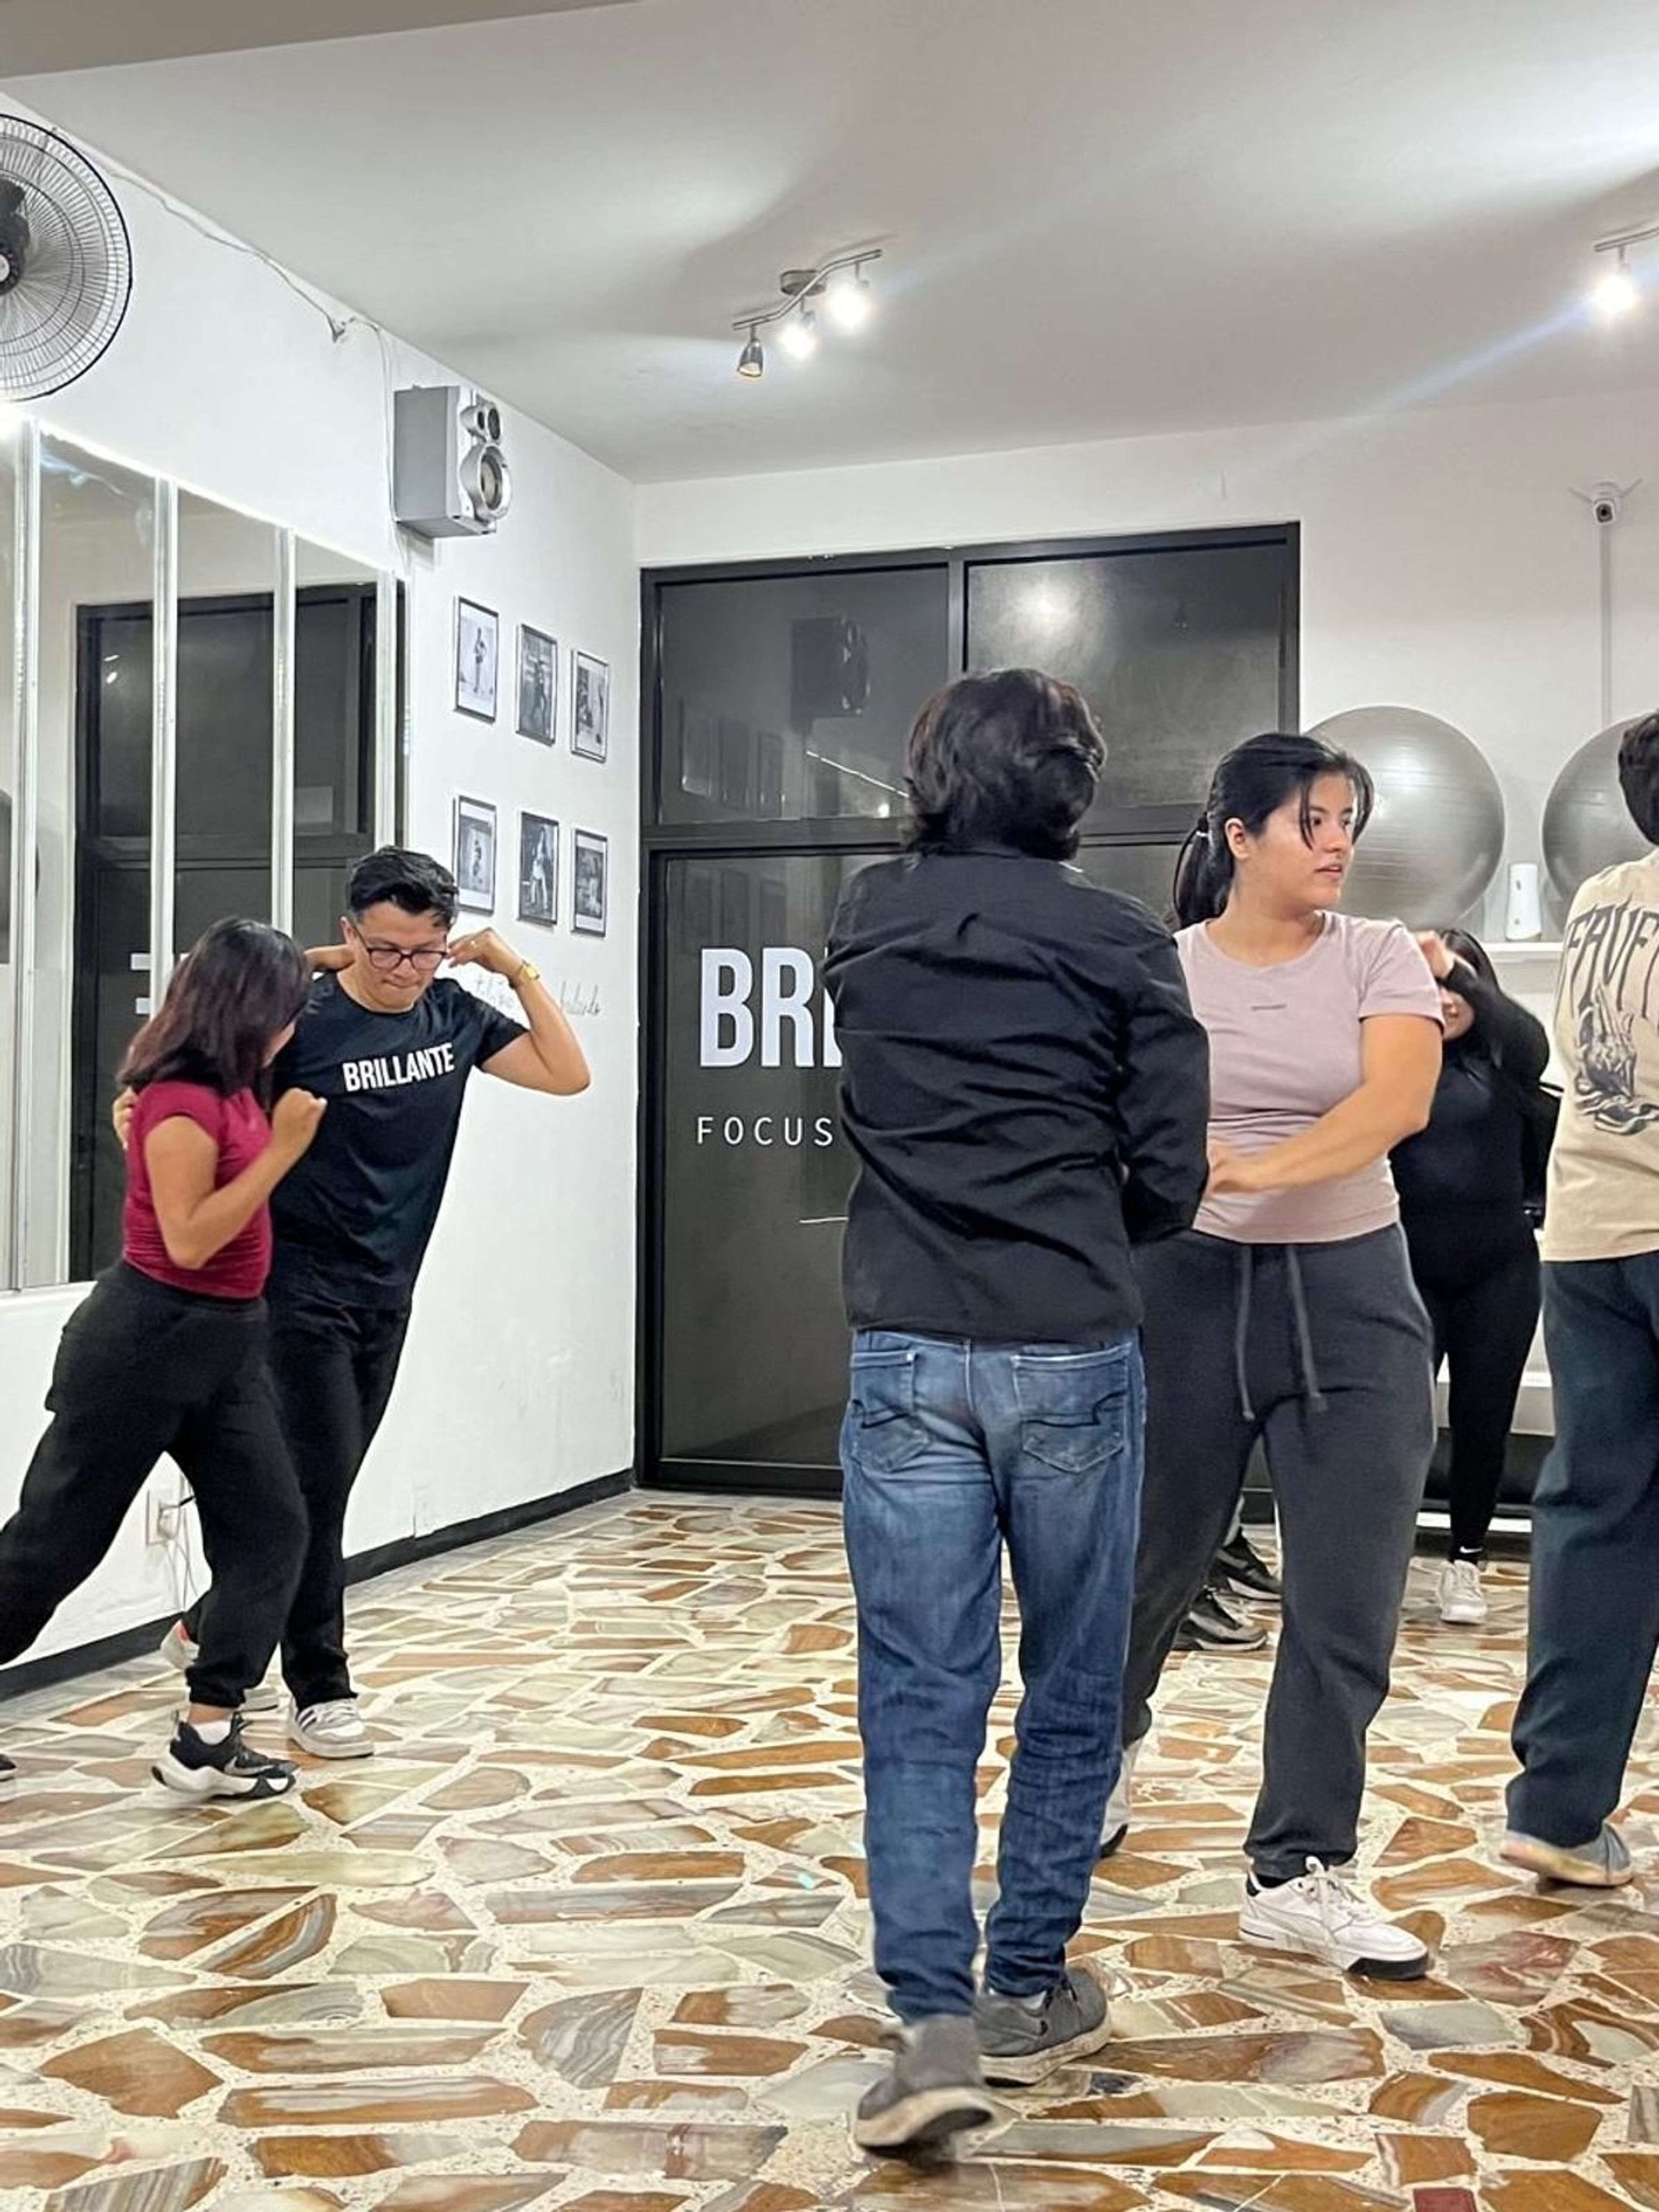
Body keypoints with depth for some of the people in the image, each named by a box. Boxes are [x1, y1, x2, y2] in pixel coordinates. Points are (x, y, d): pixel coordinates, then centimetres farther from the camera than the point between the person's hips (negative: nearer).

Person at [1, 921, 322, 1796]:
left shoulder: (229, 1089, 7)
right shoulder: (183, 1102, -20)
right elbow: (189, 1239, -24)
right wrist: (284, 1149, -24)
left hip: (222, 1340, 9)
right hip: (148, 1338, -9)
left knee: (270, 1529, 2)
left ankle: (207, 1739, 6)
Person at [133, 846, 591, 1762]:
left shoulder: (453, 1014, 2)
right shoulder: (301, 1019, -16)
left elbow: (567, 1074, 2)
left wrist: (519, 970, -3)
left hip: (386, 1291, 6)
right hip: (301, 1283, -6)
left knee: (323, 1481, 13)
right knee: (321, 1476, -5)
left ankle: (212, 1629, 33)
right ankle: (319, 1691, 9)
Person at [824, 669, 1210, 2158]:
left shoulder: (863, 927, 5)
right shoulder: (1122, 945, -4)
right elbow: (1170, 1183, -2)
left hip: (906, 1357, 2)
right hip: (1071, 1357, -1)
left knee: (921, 1699, 4)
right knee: (1072, 1688, 13)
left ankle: (934, 2024, -3)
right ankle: (1029, 1996, 24)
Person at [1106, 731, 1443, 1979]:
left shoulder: (1378, 959, 1)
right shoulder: (1161, 971, 1)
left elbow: (1398, 1100, -17)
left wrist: (1253, 1169, -31)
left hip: (1351, 1290, 1)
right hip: (1189, 1284, -1)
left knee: (1350, 1598, -1)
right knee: (1155, 1557, 12)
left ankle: (1298, 1877, 13)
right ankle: (1107, 1746, 44)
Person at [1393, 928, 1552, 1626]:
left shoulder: (1502, 1061, 1)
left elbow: (1529, 1038, -22)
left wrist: (1454, 969, -36)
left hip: (1499, 1272, 1)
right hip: (1412, 1270, -1)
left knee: (1483, 1418, 7)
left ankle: (1466, 1560, 20)